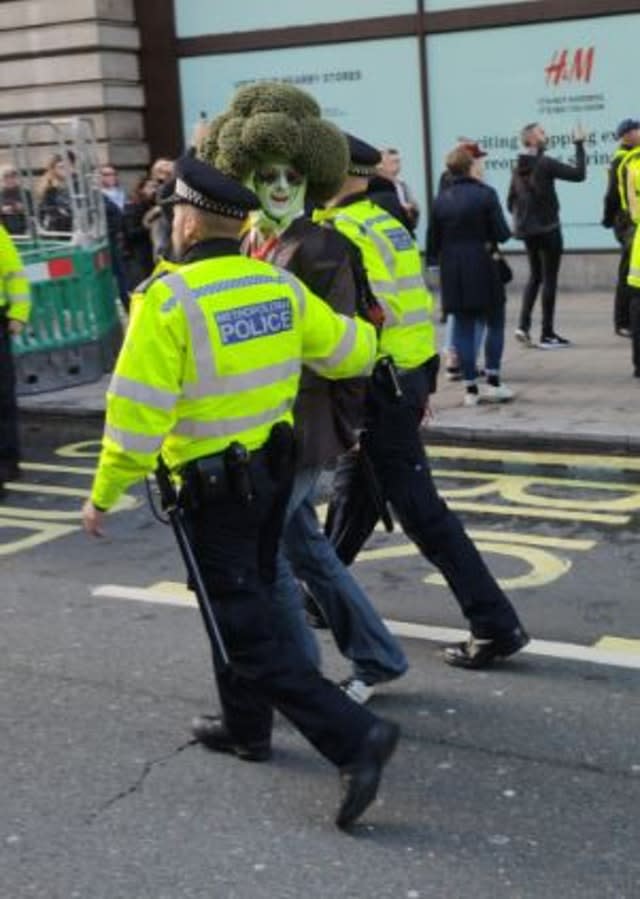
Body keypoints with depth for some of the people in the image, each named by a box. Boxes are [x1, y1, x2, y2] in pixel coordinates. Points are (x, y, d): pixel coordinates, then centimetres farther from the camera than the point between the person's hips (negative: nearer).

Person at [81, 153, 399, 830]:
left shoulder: (168, 300, -20)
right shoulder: (280, 286, -2)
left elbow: (137, 413, -20)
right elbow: (355, 352, 6)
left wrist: (104, 494, -8)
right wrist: (363, 333, 30)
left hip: (213, 484, -7)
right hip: (274, 469, 7)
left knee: (246, 629, -1)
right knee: (244, 602, 24)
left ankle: (354, 736, -9)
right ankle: (246, 726, 37)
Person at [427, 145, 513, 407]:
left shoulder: (441, 199, 4)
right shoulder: (485, 194, -8)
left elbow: (432, 240, 6)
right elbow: (502, 234, -10)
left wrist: (435, 261, 18)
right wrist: (488, 238, 10)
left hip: (453, 272, 4)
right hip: (483, 268, -4)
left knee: (464, 327, 7)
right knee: (495, 323, 10)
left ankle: (470, 388, 7)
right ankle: (493, 382, 6)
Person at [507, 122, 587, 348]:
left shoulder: (518, 168, 7)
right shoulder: (545, 163, -16)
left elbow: (510, 202, 12)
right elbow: (579, 174, -17)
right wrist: (579, 145, -9)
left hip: (526, 230, 7)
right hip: (547, 229, -7)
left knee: (535, 276, 18)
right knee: (549, 280, 1)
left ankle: (523, 325, 6)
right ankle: (547, 334, 5)